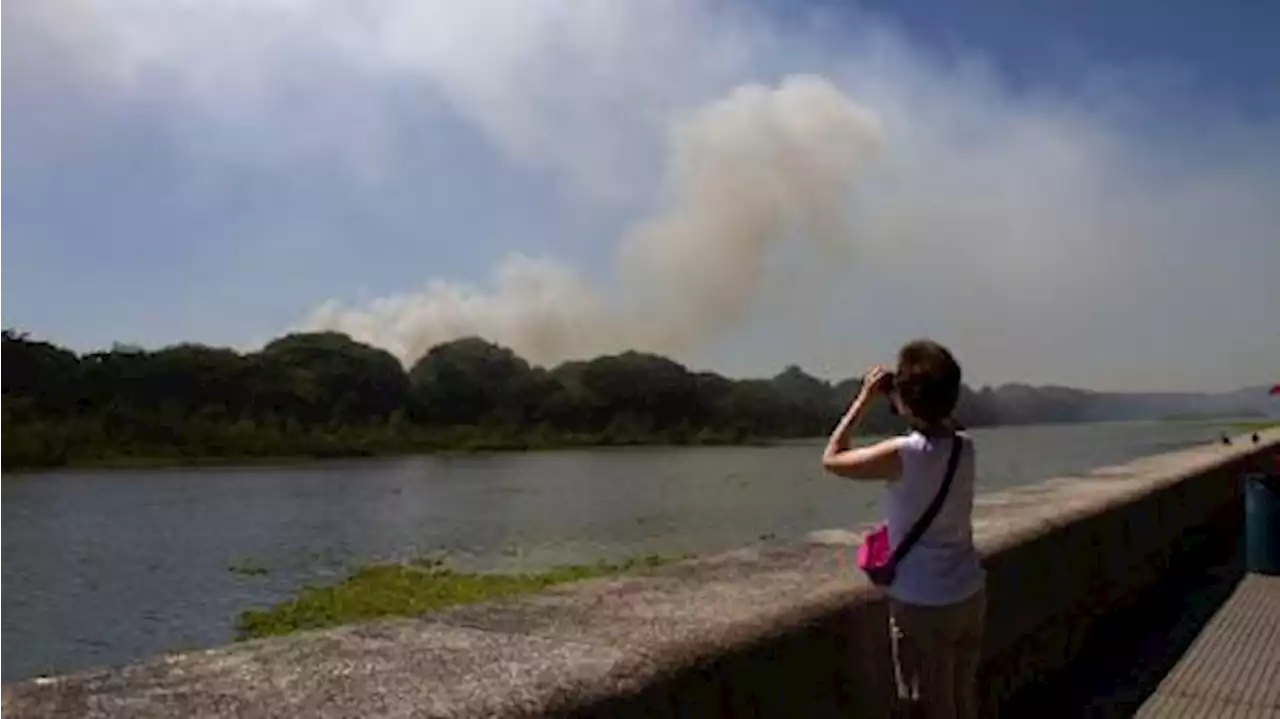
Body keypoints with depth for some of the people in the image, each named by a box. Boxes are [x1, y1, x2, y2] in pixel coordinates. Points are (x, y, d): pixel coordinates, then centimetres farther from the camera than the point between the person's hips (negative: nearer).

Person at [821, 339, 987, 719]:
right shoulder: (965, 445, -3)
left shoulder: (903, 454, -22)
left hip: (923, 605, -7)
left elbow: (831, 459, -9)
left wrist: (864, 398, -7)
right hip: (969, 594, 7)